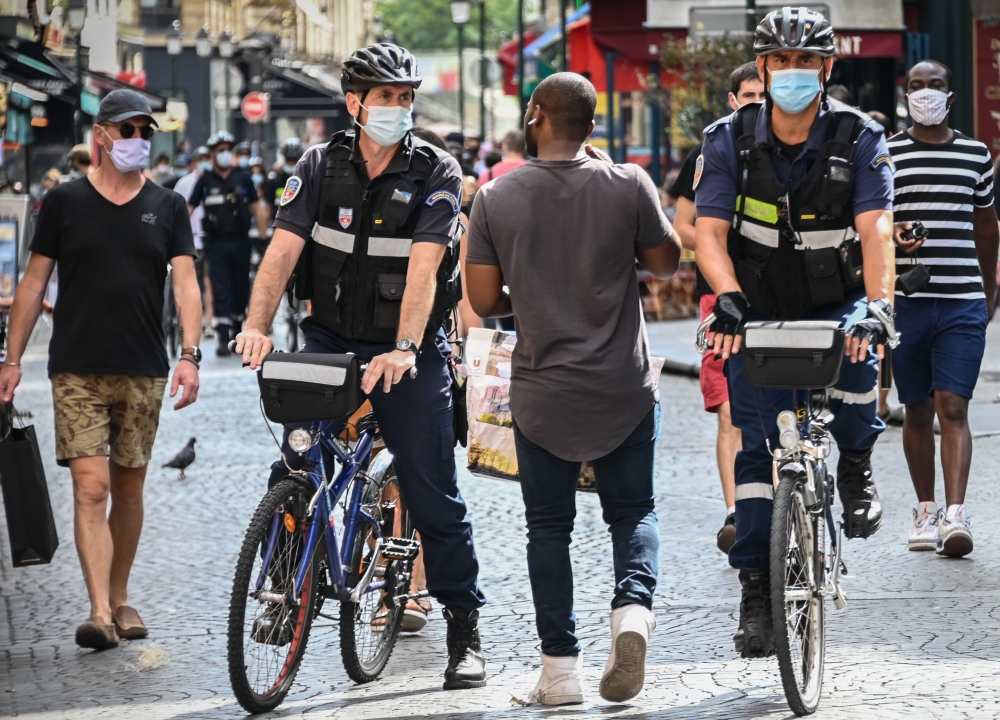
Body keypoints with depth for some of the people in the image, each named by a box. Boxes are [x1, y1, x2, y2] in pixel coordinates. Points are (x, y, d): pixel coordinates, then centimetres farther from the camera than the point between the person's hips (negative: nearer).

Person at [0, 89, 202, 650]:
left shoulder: (167, 207, 7)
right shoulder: (65, 202, 3)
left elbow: (186, 283, 2)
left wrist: (190, 355, -12)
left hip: (144, 372, 2)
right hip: (78, 371, -2)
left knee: (129, 487, 10)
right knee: (91, 487, -11)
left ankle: (120, 599, 25)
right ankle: (100, 611, -17)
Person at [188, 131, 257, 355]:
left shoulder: (243, 179, 4)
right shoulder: (205, 181, 1)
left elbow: (256, 208, 6)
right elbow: (189, 209, 3)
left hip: (240, 241, 2)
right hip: (216, 243, -2)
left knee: (241, 286, 9)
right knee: (220, 289, -7)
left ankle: (237, 331, 25)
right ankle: (222, 337, -11)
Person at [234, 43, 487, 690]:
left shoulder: (435, 173, -8)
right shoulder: (321, 167, -1)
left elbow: (422, 267, -21)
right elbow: (284, 249, -10)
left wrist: (404, 349, -34)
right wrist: (257, 326, -26)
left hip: (408, 353, -2)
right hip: (331, 339, 2)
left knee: (433, 492, -2)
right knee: (296, 469, -11)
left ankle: (465, 629, 7)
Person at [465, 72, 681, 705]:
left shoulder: (497, 197, -6)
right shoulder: (628, 185, -8)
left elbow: (483, 300, -4)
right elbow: (667, 261, 4)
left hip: (542, 392, 0)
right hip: (625, 388, 0)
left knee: (549, 526, 10)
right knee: (633, 510, 14)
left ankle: (561, 667, 8)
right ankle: (634, 605, -13)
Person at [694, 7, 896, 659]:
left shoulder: (859, 139, -10)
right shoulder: (730, 140, -7)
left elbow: (875, 228, -22)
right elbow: (709, 230, -14)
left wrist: (879, 305, -38)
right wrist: (728, 297, -32)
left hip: (835, 304, -1)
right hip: (759, 312, 1)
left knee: (858, 349, -35)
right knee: (760, 447, -6)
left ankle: (855, 465, -6)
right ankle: (757, 588, 1)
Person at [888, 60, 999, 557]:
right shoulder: (885, 154, 4)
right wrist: (891, 236, -19)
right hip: (906, 300, 0)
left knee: (952, 407, -10)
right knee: (917, 410, 8)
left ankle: (955, 516, -18)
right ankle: (925, 511, 18)